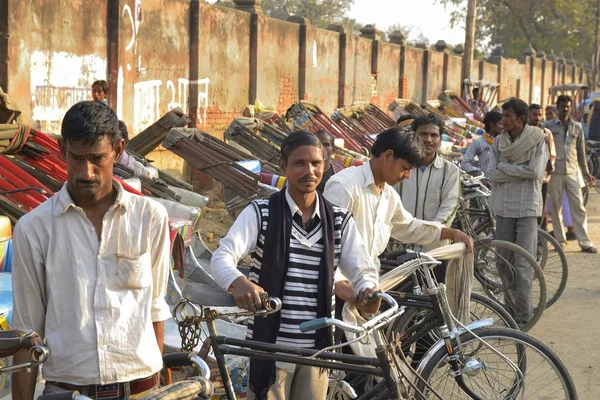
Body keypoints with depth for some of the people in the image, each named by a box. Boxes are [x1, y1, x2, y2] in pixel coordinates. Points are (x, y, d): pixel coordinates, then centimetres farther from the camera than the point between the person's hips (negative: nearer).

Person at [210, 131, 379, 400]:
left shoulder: (340, 221, 4)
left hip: (316, 349, 3)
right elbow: (222, 257, -18)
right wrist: (238, 282, -41)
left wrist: (367, 289, -22)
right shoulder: (260, 213, -7)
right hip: (270, 347, -3)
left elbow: (363, 270, 3)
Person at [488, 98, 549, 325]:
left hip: (527, 208, -4)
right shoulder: (499, 142, 6)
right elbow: (492, 174, -2)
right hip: (503, 207, 4)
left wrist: (505, 167, -8)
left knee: (523, 266, -8)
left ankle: (523, 317, -3)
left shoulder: (537, 141, -4)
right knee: (503, 264, 7)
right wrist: (521, 172, -10)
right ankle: (510, 309, 20)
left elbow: (536, 171, -15)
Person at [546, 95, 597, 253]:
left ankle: (585, 242, -4)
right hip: (555, 172, -1)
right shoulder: (549, 126, 3)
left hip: (573, 172, 1)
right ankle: (559, 240, 13)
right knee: (556, 207, 4)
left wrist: (585, 172, 11)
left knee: (578, 207, -3)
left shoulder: (577, 127, 10)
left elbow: (581, 150, 13)